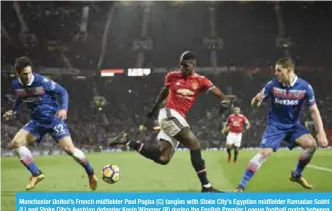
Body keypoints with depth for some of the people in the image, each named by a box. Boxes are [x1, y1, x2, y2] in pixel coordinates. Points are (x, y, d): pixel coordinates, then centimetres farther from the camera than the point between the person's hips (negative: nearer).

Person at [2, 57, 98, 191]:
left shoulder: (42, 81, -20)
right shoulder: (16, 85, -4)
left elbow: (62, 92, -12)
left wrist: (64, 108, -26)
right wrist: (13, 111, 8)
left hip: (54, 119, -6)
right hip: (37, 121, 6)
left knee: (68, 148, -17)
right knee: (16, 143, -9)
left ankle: (91, 174, 4)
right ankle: (36, 174, 0)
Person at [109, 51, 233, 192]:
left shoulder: (200, 81, 4)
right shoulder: (172, 76, 2)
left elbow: (217, 93, -9)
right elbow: (164, 92, 20)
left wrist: (224, 101, -30)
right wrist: (154, 108, 31)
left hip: (178, 118, 5)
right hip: (169, 114, -5)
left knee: (163, 158, 2)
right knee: (194, 144, -19)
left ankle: (127, 142, 14)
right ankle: (206, 186, -19)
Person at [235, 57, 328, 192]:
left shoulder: (305, 87, -15)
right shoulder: (272, 85, -15)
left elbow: (314, 111, -8)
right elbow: (255, 104, -9)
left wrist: (321, 133, -16)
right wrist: (257, 99, -36)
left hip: (293, 126, 2)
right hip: (275, 126, -2)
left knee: (311, 144, -19)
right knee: (264, 153, -20)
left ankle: (296, 175, 7)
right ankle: (241, 186, -17)